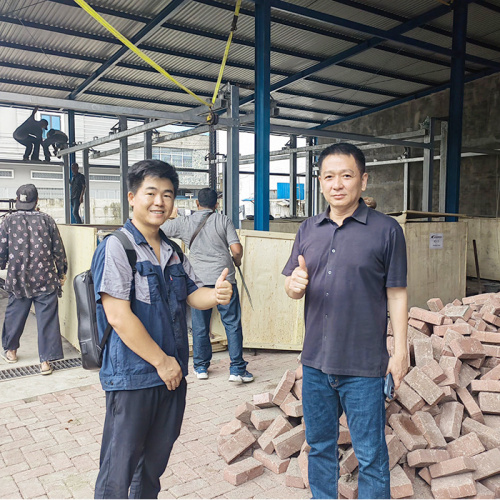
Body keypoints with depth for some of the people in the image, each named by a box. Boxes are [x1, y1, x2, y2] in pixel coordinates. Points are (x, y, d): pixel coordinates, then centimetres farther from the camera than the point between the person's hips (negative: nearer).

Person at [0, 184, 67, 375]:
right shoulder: (47, 220, -1)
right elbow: (58, 250, 0)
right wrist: (61, 273, 12)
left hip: (19, 280, 1)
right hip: (45, 280, -1)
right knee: (47, 319, 3)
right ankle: (46, 361, 3)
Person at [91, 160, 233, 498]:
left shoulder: (173, 252, 9)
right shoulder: (116, 248, -14)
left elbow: (194, 294, 9)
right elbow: (119, 317, -19)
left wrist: (216, 294, -15)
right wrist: (161, 360, -15)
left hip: (172, 374, 7)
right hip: (132, 377, -7)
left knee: (154, 463, 21)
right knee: (119, 469, 7)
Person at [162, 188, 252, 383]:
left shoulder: (184, 222, 6)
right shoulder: (223, 220, 3)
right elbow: (236, 249, -5)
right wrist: (236, 262, 16)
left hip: (199, 280, 1)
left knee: (200, 325, 12)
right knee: (232, 323, 3)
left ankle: (201, 367, 23)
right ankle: (237, 369, 4)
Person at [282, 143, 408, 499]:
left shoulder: (386, 230, -6)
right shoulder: (309, 229, 6)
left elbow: (397, 295, -4)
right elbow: (292, 287, 10)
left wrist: (400, 351, -6)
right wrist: (295, 284, -13)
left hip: (363, 366, -4)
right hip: (316, 362, 5)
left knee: (370, 454, 8)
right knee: (320, 446, 20)